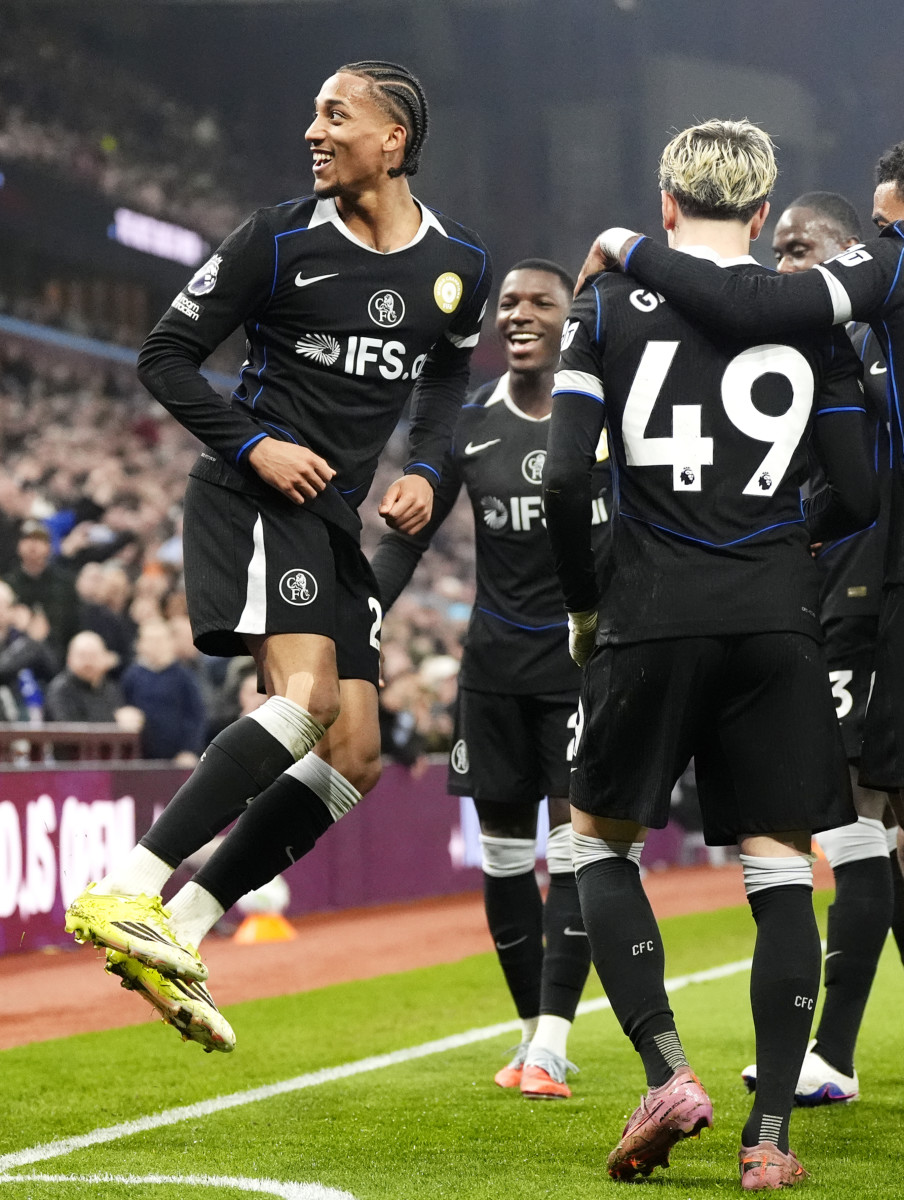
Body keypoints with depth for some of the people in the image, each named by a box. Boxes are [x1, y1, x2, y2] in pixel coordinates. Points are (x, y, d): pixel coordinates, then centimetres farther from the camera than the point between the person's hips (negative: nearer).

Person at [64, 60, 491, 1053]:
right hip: (254, 496, -7)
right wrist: (253, 444, -14)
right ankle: (123, 895, -32)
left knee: (354, 759, -1)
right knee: (305, 701, -27)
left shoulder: (459, 265, 6)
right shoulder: (280, 242, -6)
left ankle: (173, 937, -1)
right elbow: (166, 356, -1)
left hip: (336, 522, 7)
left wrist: (425, 469, 7)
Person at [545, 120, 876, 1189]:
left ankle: (667, 1073, -2)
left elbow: (566, 479, -5)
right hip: (776, 622, 1)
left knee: (602, 841, 15)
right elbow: (855, 496, 4)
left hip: (653, 618, -1)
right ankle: (770, 1134, -1)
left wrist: (583, 605, 10)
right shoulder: (812, 318, 6)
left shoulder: (611, 303, 3)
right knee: (779, 870, 4)